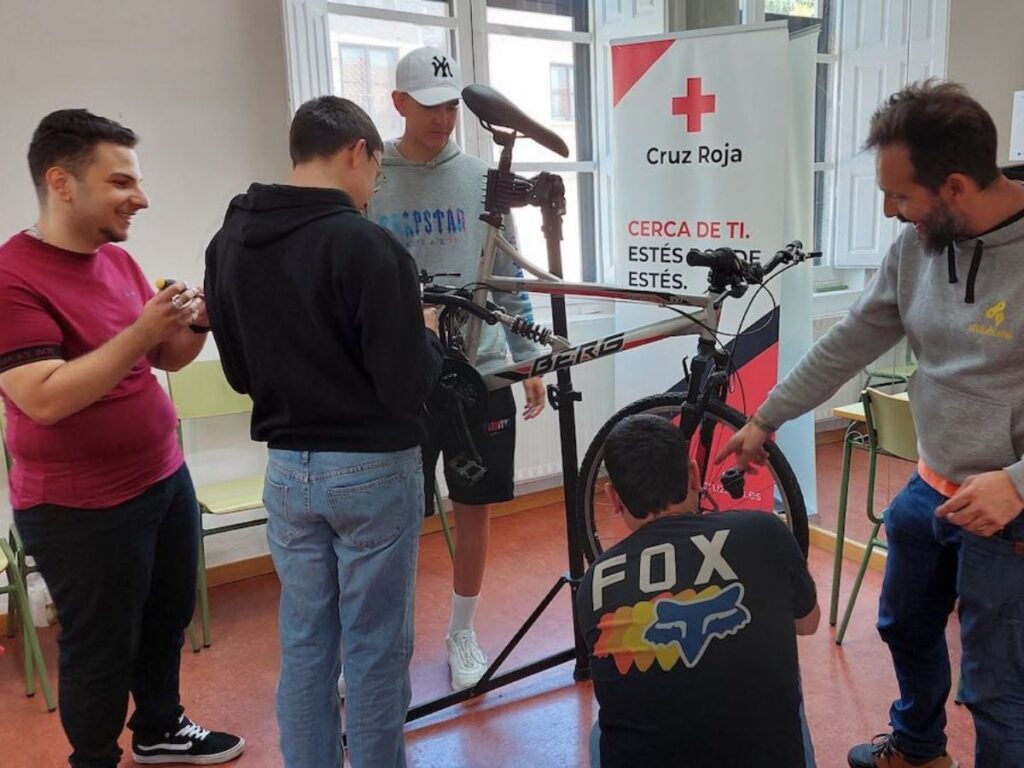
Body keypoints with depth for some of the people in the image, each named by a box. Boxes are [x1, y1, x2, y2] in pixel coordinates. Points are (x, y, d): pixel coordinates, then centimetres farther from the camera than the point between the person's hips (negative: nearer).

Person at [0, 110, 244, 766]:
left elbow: (168, 358, 12)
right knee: (102, 649, 9)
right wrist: (141, 331, -27)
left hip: (165, 478, 8)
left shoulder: (118, 259, 6)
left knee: (169, 619, 21)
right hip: (80, 509, -8)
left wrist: (197, 322, -8)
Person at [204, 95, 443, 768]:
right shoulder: (366, 244, -18)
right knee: (376, 648, 9)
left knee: (304, 642, 17)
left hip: (288, 470, 6)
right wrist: (427, 333, 0)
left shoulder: (229, 243, 3)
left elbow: (240, 373, 10)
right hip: (373, 470, -6)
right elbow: (408, 386, -19)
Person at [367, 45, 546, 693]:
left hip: (480, 371, 2)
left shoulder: (480, 178, 5)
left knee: (475, 509, 10)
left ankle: (463, 632, 30)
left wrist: (529, 359, 8)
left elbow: (509, 276, 10)